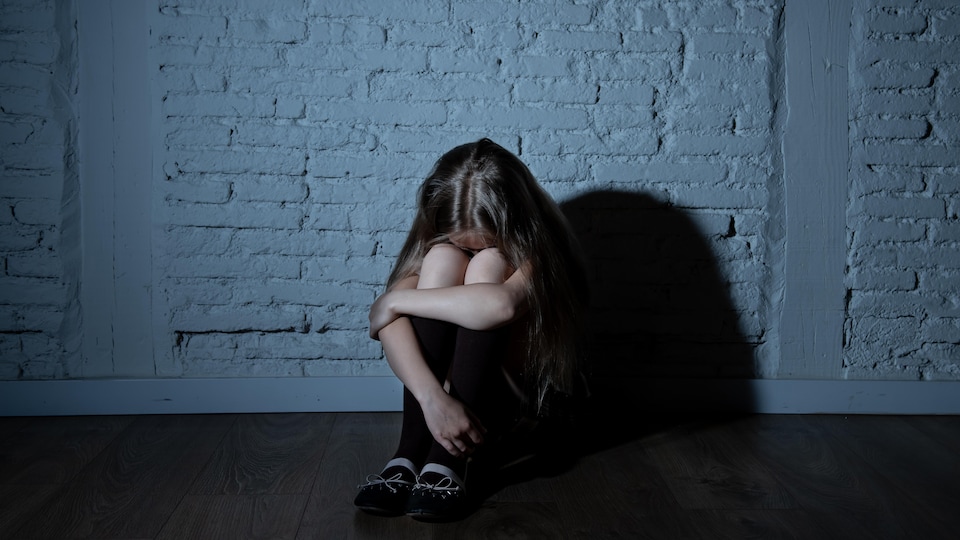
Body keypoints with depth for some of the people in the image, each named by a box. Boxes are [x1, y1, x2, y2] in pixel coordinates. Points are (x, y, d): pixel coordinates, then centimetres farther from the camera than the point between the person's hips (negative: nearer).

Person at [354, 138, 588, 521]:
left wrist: (394, 301, -34)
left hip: (514, 392, -3)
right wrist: (432, 397, -44)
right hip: (446, 390, 3)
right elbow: (386, 321, -28)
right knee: (442, 258, -24)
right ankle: (410, 454, -31)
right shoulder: (437, 239, -10)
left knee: (487, 267, -28)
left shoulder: (536, 245, -20)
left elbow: (501, 304, -44)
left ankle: (447, 461, -34)